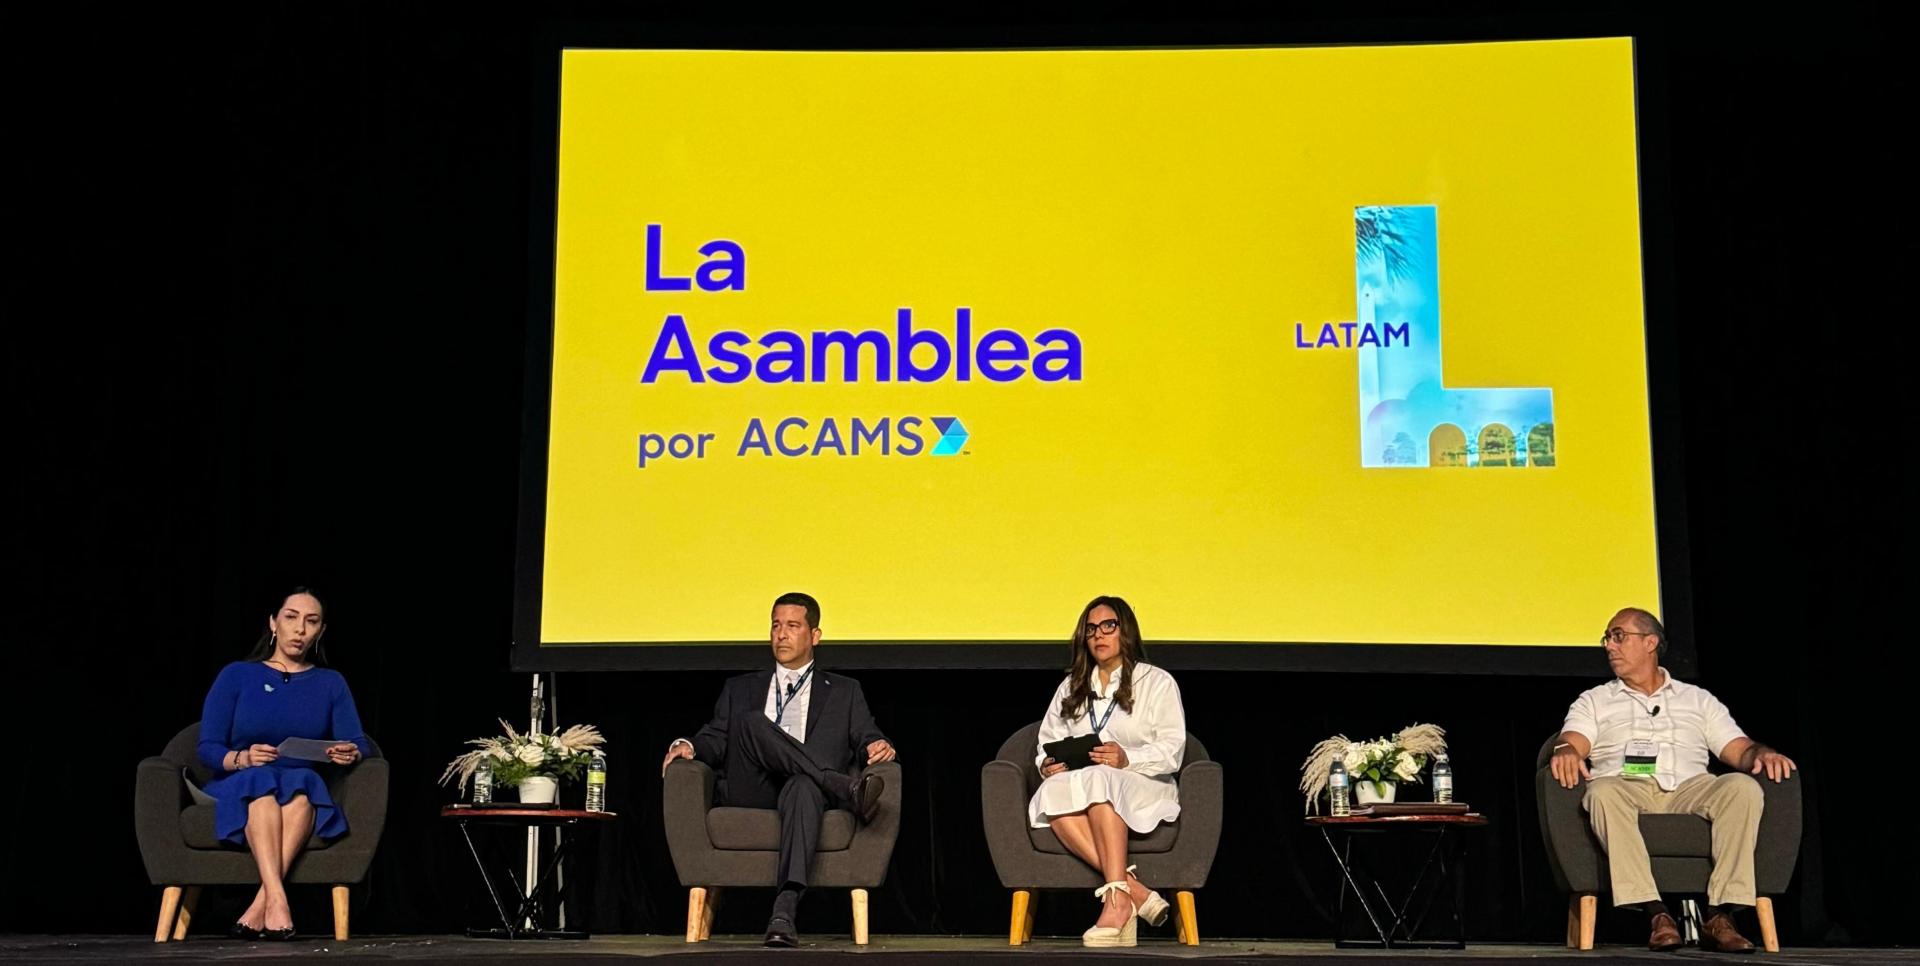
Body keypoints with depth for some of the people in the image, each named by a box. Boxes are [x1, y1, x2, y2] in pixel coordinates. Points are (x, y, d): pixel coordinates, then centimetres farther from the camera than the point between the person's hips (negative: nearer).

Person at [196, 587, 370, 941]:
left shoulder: (331, 683, 12)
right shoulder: (236, 676, 7)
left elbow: (359, 745, 0)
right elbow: (208, 749, -1)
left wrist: (350, 753, -24)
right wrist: (243, 759, -23)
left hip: (304, 794, 1)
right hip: (237, 793, -1)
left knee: (302, 782, -34)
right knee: (262, 781, -35)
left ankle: (259, 907, -45)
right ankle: (276, 902, -52)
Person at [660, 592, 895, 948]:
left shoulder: (843, 691, 25)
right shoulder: (740, 689, 29)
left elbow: (867, 740, 13)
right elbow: (716, 740, 18)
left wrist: (878, 747, -12)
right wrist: (689, 745, -5)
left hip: (807, 788, -1)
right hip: (751, 793, 1)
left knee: (804, 786, -41)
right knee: (751, 722, -29)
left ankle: (785, 909, -57)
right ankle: (846, 788, -37)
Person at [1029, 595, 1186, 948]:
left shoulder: (1157, 682, 12)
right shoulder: (1070, 688, 26)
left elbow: (1171, 751, -1)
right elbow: (1048, 743, 18)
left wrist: (1128, 759, -19)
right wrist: (1048, 764, -6)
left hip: (1142, 789, -3)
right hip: (1079, 790, 3)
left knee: (1098, 780, -39)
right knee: (1054, 790, -34)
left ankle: (1116, 900, -47)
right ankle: (1133, 889, -41)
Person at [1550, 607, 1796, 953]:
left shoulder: (1698, 700, 25)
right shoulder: (1594, 701, 22)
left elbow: (1739, 750, 15)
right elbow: (1572, 742, 3)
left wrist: (1763, 754, -9)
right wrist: (1566, 752, -22)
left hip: (1689, 790, 1)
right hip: (1627, 788, -1)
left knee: (1743, 786, -29)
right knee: (1602, 792, -37)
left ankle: (1719, 915, -31)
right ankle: (1656, 913, -37)